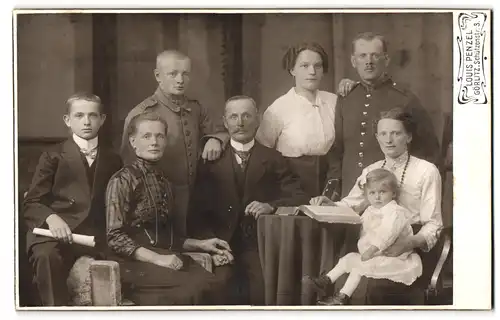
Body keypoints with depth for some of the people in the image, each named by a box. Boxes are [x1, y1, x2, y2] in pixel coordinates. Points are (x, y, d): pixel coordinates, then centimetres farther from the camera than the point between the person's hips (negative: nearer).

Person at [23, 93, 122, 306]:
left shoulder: (112, 160, 18)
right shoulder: (53, 157, 9)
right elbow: (31, 204, 3)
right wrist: (51, 218, -20)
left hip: (96, 236, 3)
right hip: (54, 232, -3)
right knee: (47, 256, -36)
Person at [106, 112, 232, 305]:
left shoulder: (162, 181, 20)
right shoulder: (123, 180, -3)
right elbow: (115, 237, -10)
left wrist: (199, 244, 12)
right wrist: (157, 259, -19)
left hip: (166, 257, 7)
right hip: (134, 262, -6)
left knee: (215, 282, -25)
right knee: (195, 288, -32)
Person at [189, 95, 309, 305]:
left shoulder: (272, 160, 10)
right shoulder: (212, 160, 10)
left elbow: (300, 198, 3)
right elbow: (199, 210, 6)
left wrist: (271, 206, -16)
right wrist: (212, 242, -10)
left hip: (260, 247, 0)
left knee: (261, 294, -23)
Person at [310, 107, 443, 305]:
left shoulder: (426, 171, -1)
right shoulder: (370, 171, 18)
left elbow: (433, 226, -4)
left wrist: (408, 243, -23)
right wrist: (329, 204, -8)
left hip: (406, 253, -5)